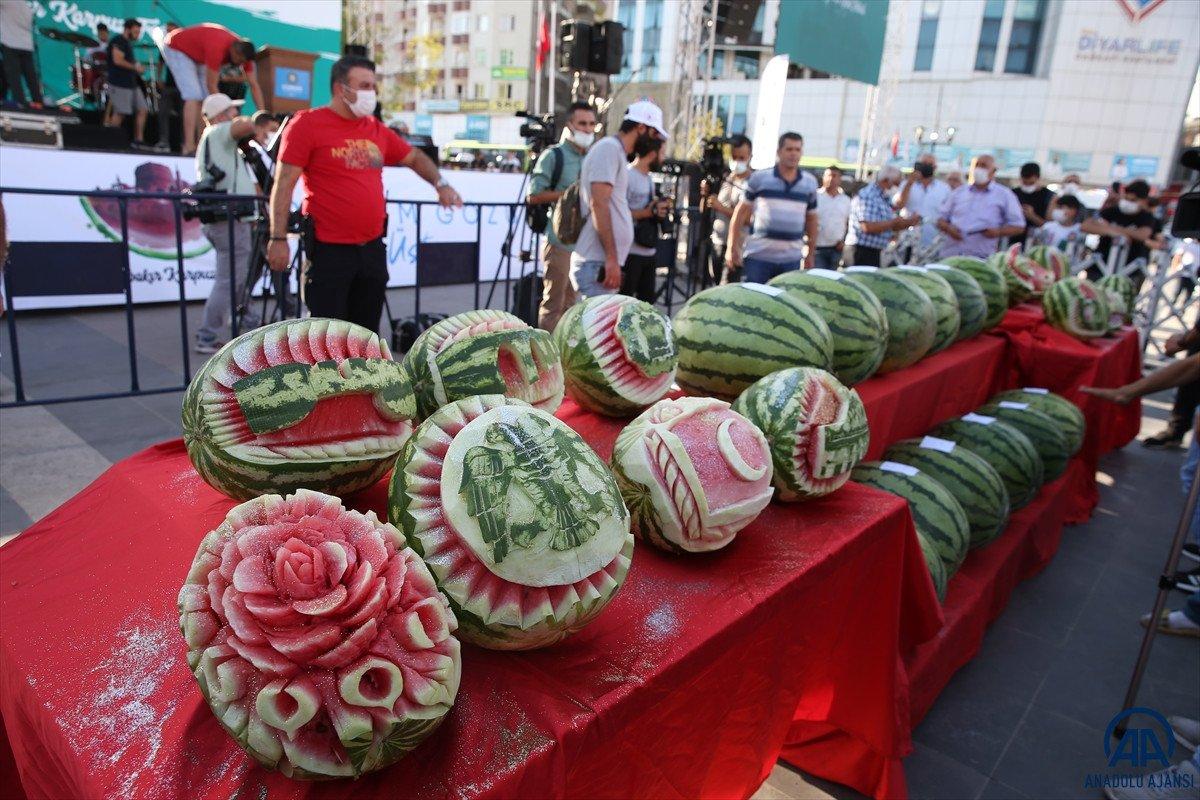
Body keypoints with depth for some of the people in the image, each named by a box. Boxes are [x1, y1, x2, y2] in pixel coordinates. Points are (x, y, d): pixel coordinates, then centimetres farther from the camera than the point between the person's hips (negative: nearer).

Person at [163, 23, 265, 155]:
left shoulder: (243, 51, -18)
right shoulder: (217, 49, -40)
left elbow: (254, 85, -14)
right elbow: (212, 86, -33)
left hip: (197, 54, 8)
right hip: (176, 49, -8)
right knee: (194, 96, -20)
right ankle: (189, 146, -26)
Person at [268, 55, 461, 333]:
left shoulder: (376, 128, 11)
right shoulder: (307, 124, -6)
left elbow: (414, 158, 25)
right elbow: (284, 184, -9)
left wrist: (440, 183, 6)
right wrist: (278, 238, -15)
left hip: (373, 248, 6)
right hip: (329, 250, -6)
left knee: (365, 333, 15)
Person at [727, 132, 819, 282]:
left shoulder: (810, 183, 9)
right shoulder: (759, 178, 0)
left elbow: (811, 220, 16)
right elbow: (740, 214, 2)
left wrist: (811, 254, 14)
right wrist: (732, 247, -3)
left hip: (791, 259, 3)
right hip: (757, 256, -3)